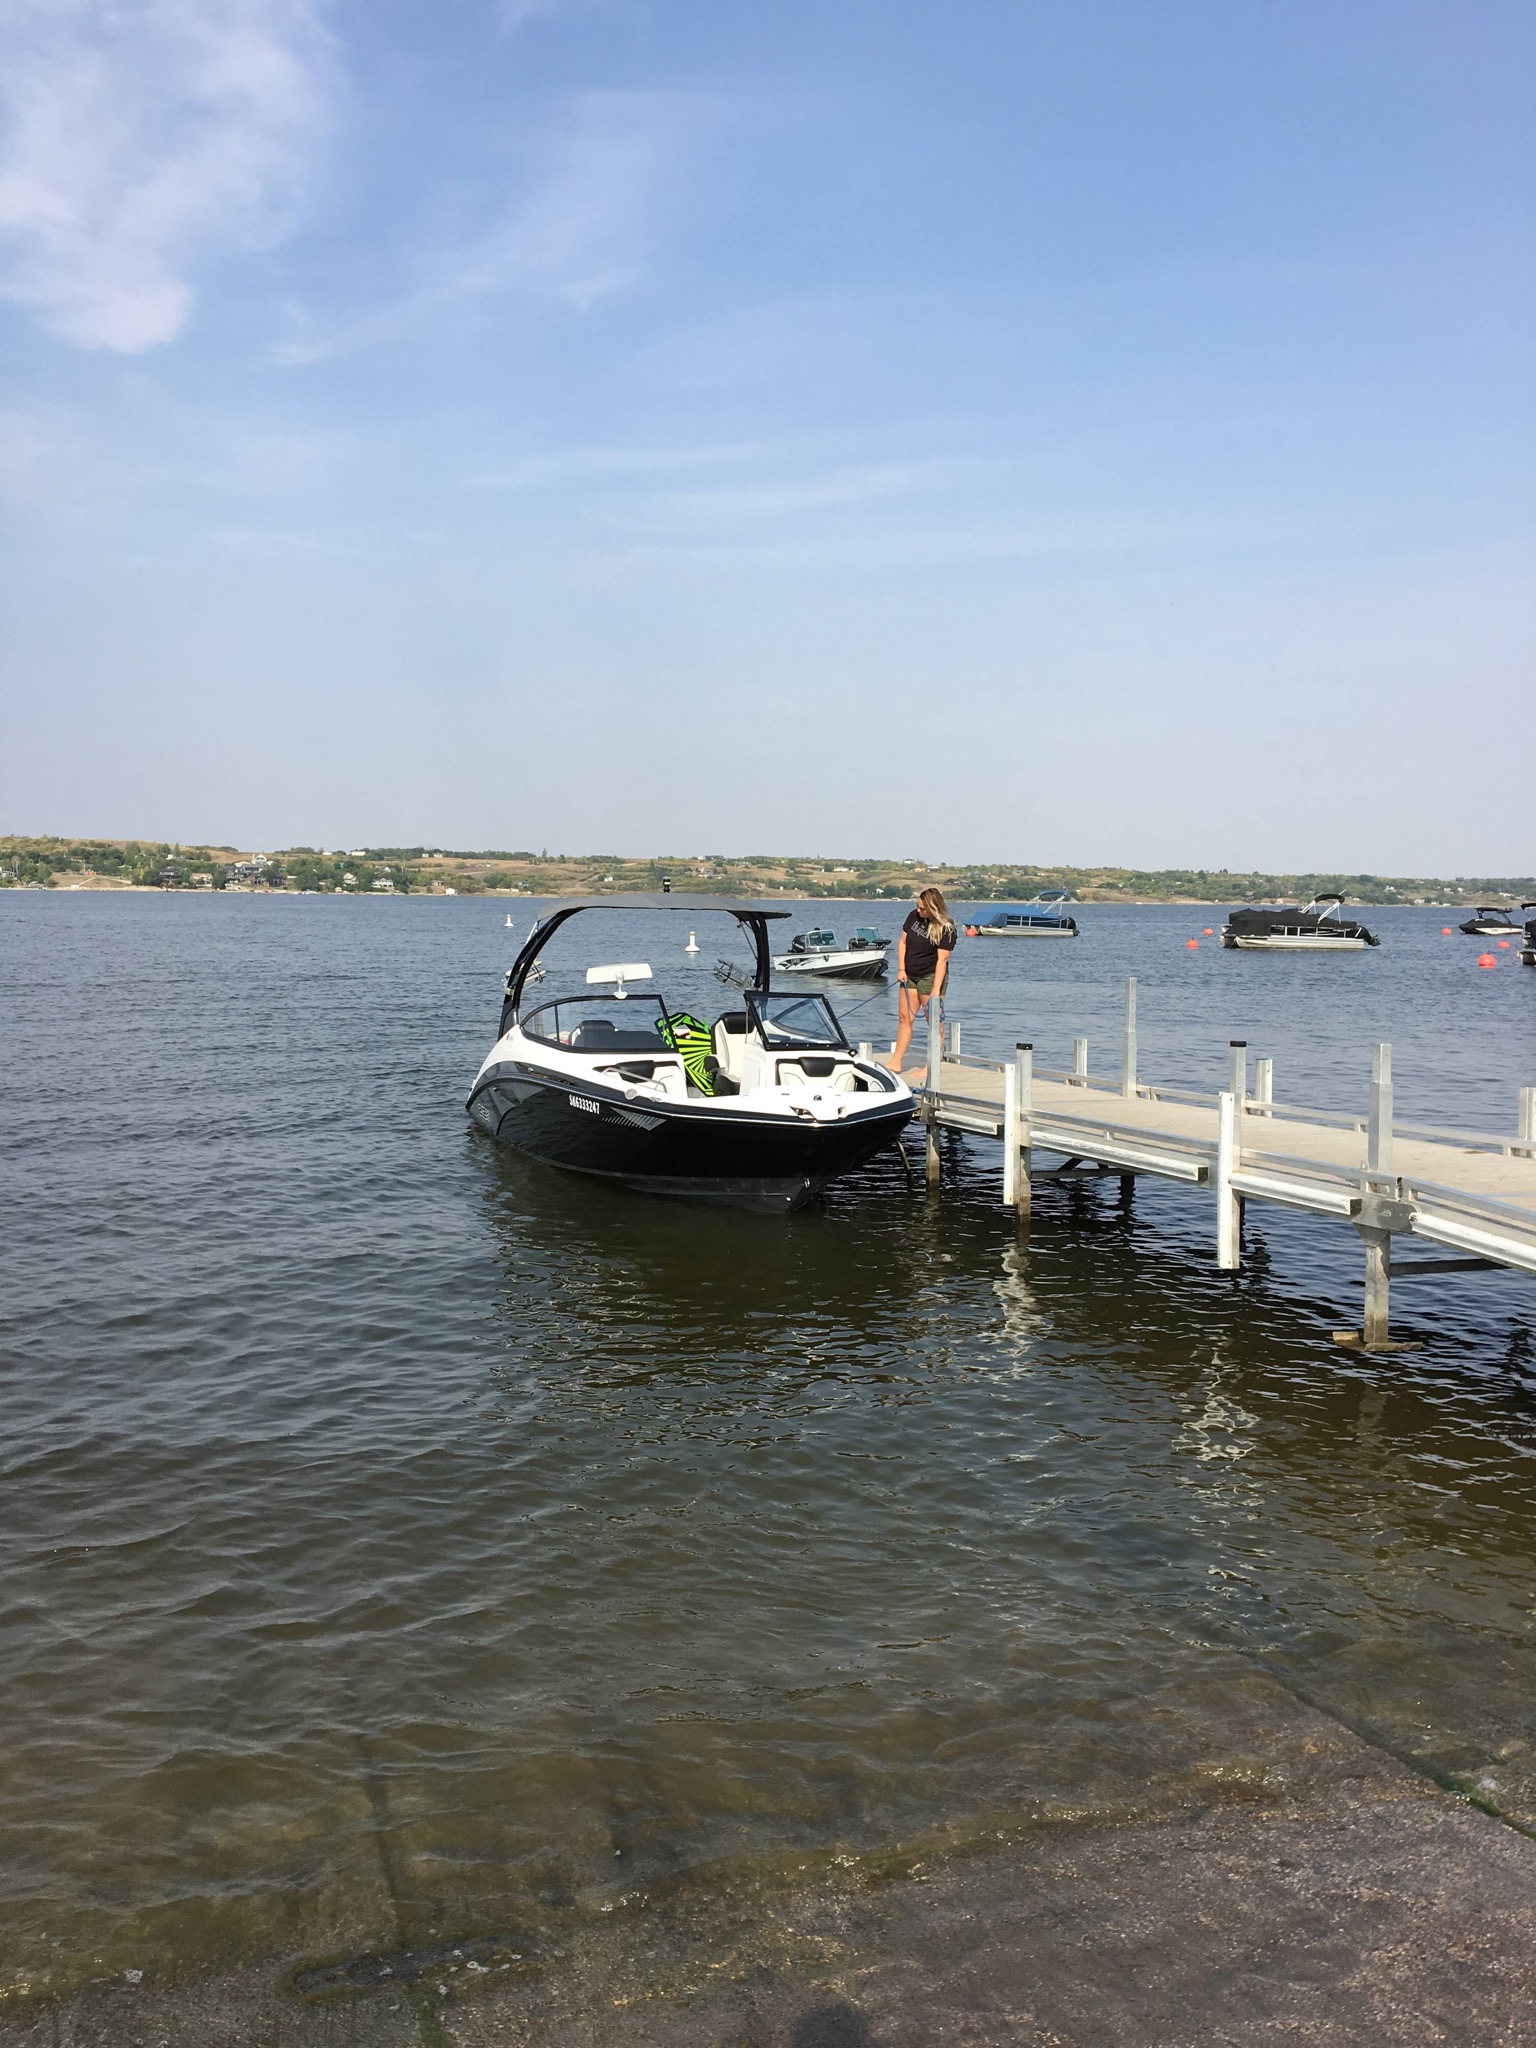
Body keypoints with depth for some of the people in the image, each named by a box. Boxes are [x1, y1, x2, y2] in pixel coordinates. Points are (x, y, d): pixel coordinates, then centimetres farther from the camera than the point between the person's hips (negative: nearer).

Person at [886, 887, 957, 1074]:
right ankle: (896, 1062, 11)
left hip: (930, 976, -7)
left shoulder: (946, 928, -16)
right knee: (904, 1017, 7)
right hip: (910, 976, 7)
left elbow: (942, 959, -21)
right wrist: (901, 969, 1)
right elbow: (902, 942, 10)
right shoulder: (914, 916, 2)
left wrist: (936, 989, -26)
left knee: (934, 1021, -2)